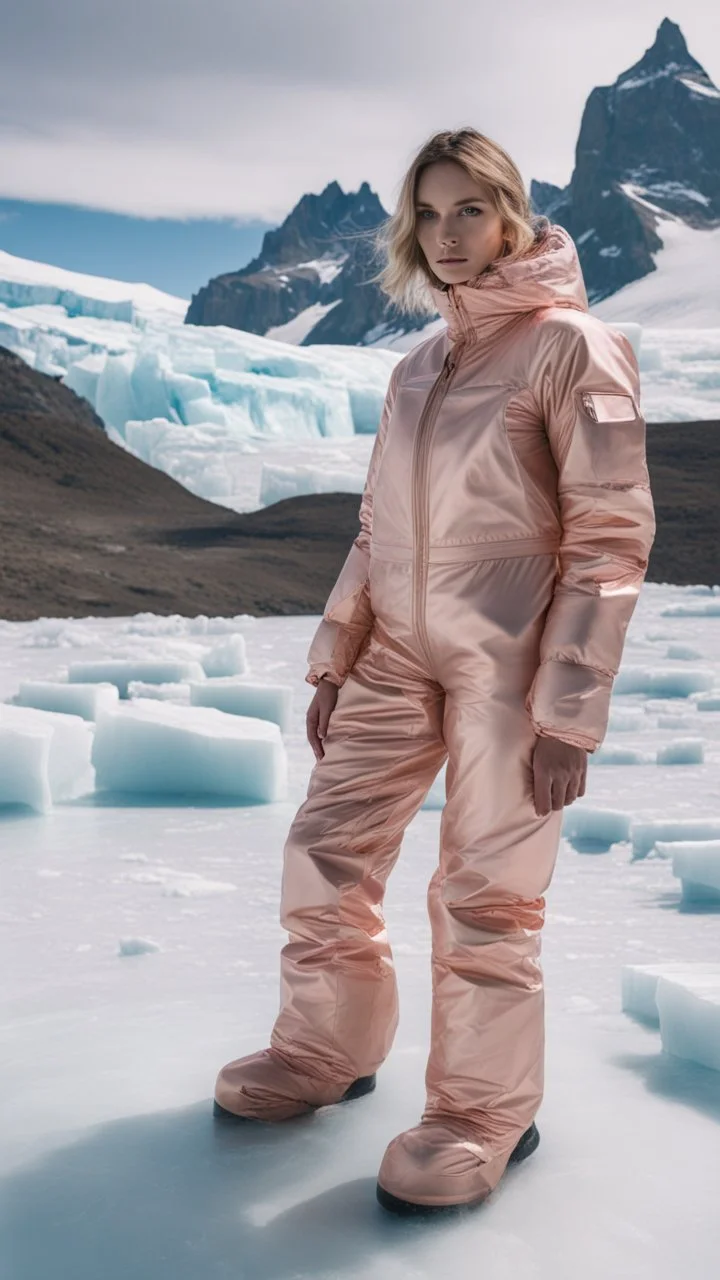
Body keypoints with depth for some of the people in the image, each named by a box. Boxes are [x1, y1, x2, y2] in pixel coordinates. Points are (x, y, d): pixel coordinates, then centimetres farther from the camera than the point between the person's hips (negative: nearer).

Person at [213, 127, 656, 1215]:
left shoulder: (573, 346, -7)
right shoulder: (418, 366, 13)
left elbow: (611, 538, -11)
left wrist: (570, 711, -16)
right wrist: (334, 657, 12)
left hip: (509, 665, -6)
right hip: (398, 656, 7)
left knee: (484, 898, -1)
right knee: (325, 857, 9)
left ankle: (483, 1116, 19)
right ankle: (327, 1053, 30)